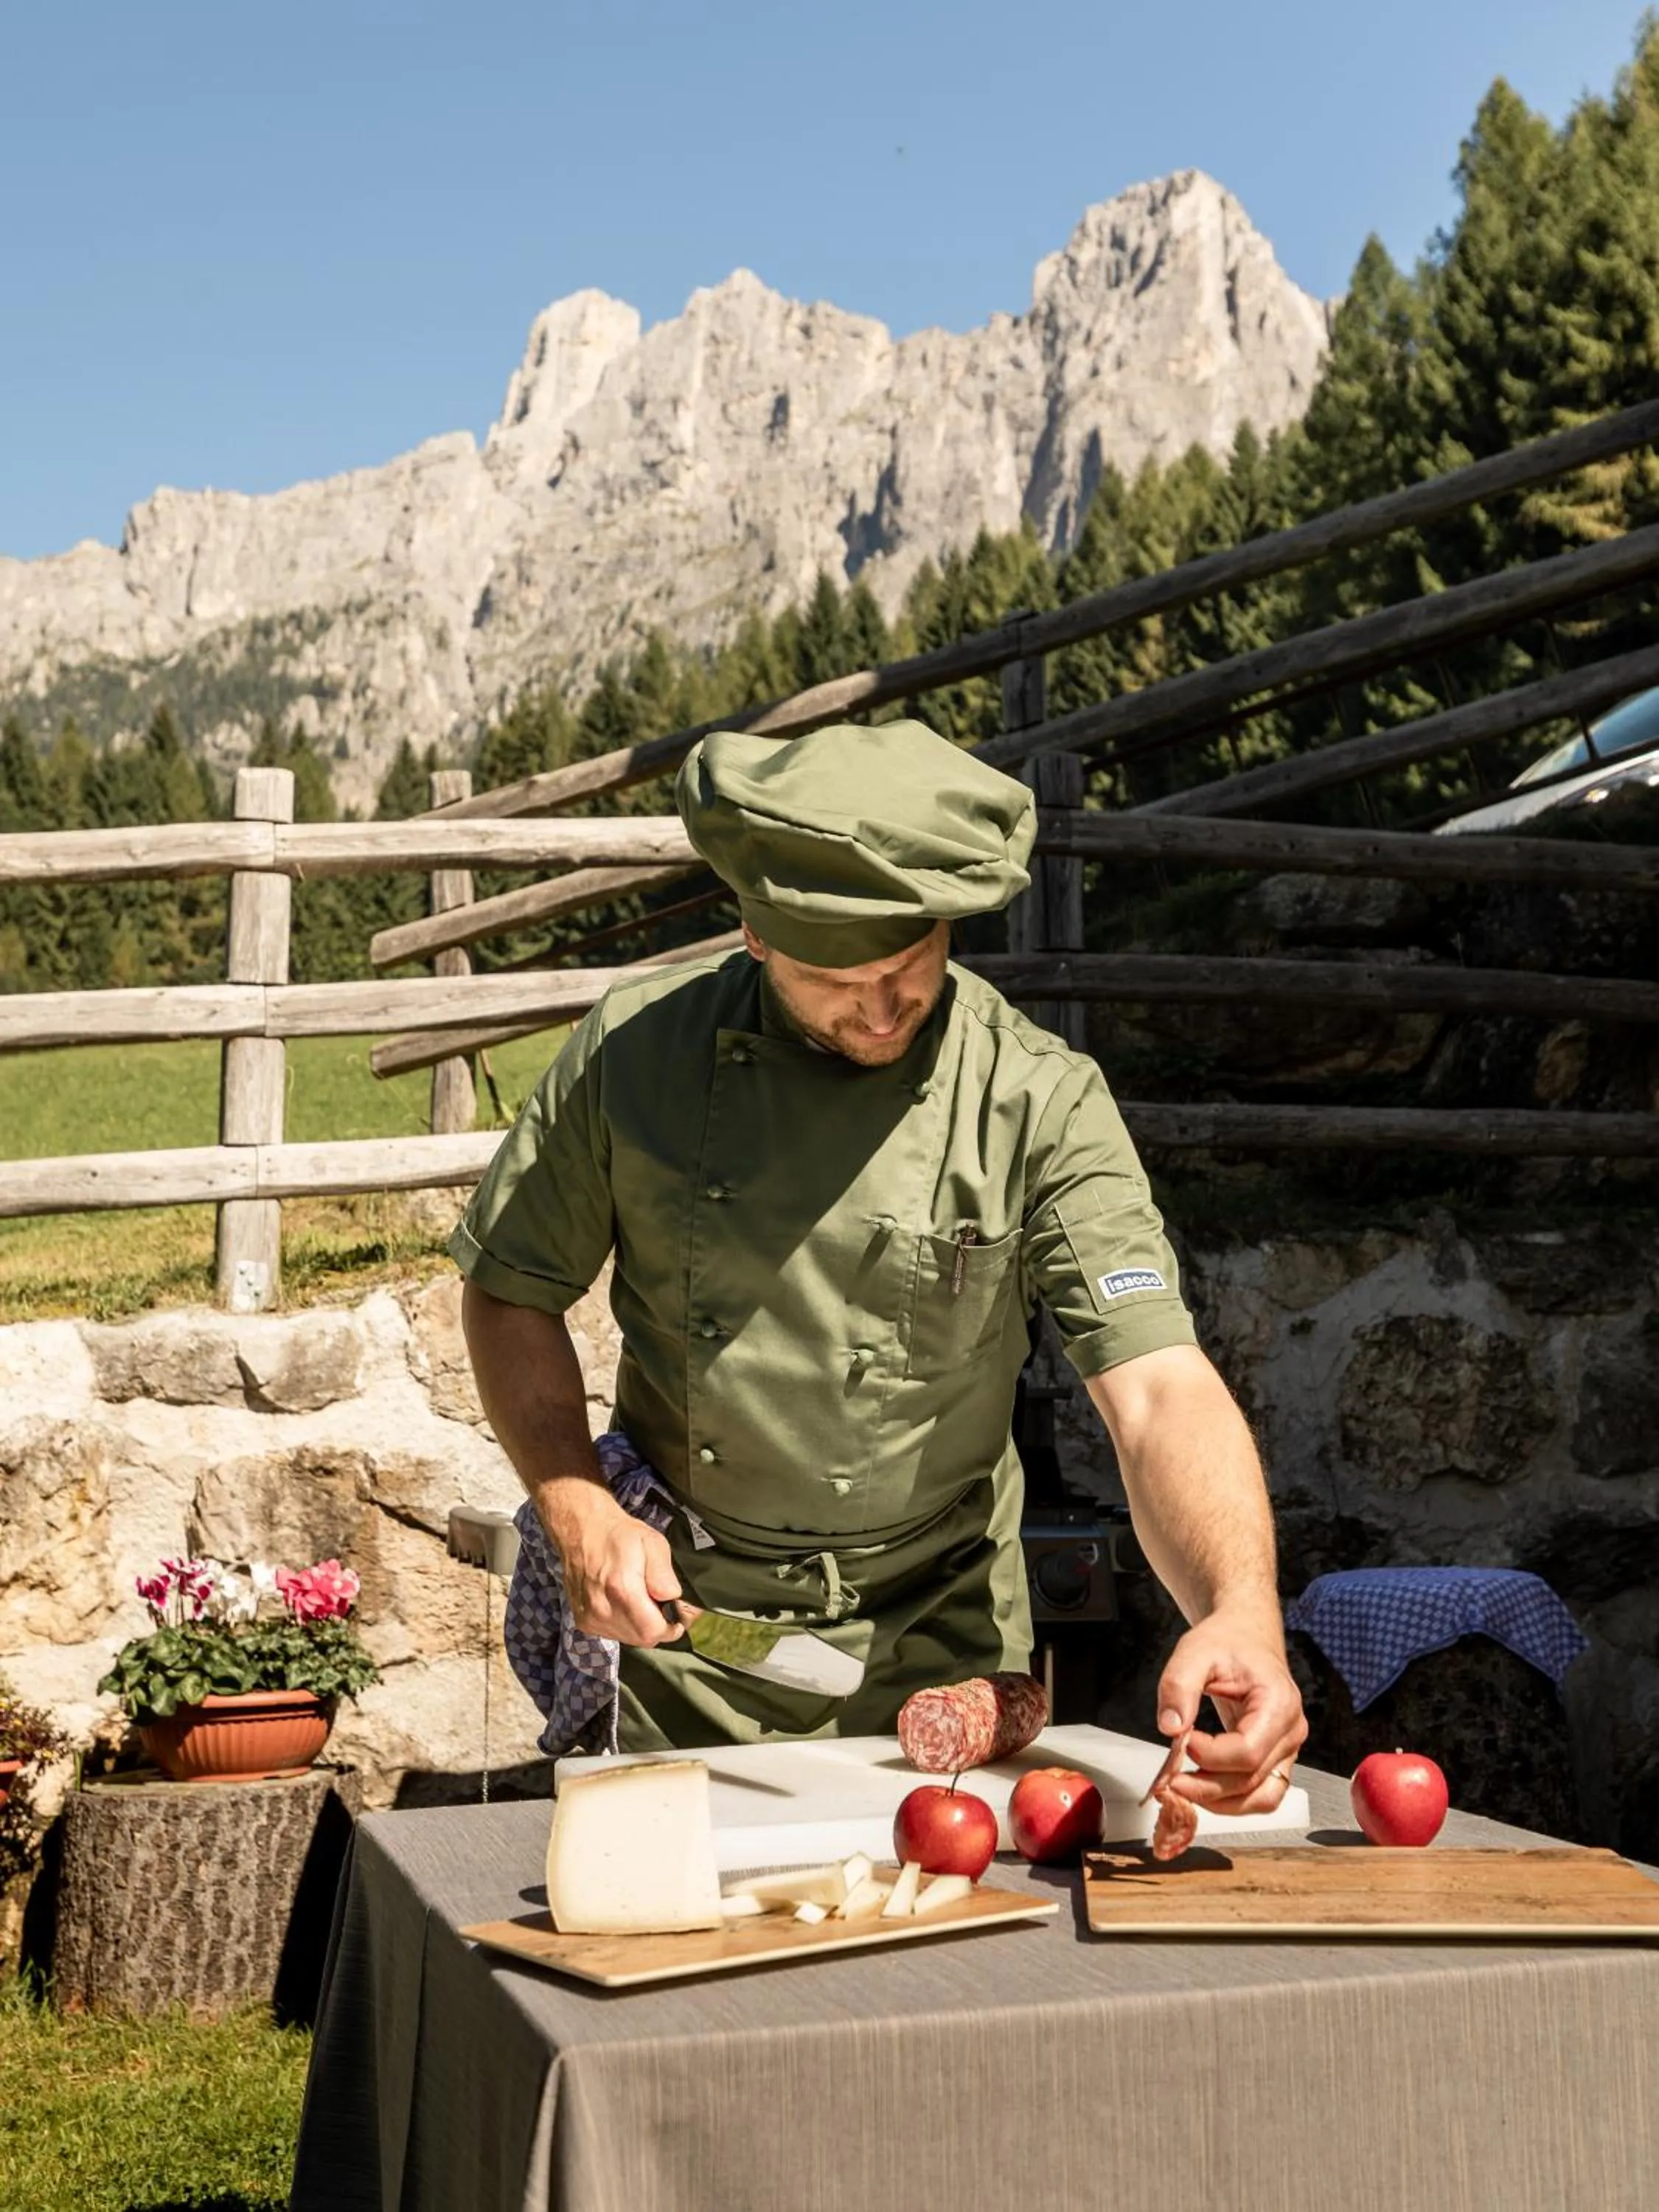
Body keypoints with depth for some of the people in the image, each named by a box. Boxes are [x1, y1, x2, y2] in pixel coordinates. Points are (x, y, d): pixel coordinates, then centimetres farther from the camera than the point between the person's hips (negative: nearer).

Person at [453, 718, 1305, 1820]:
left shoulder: (1040, 1104, -17)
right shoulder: (637, 1049, -10)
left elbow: (1161, 1390, -25)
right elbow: (512, 1287, 1)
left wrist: (1244, 1614, -43)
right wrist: (581, 1515, -13)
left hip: (936, 1634, -1)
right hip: (686, 1613, 1)